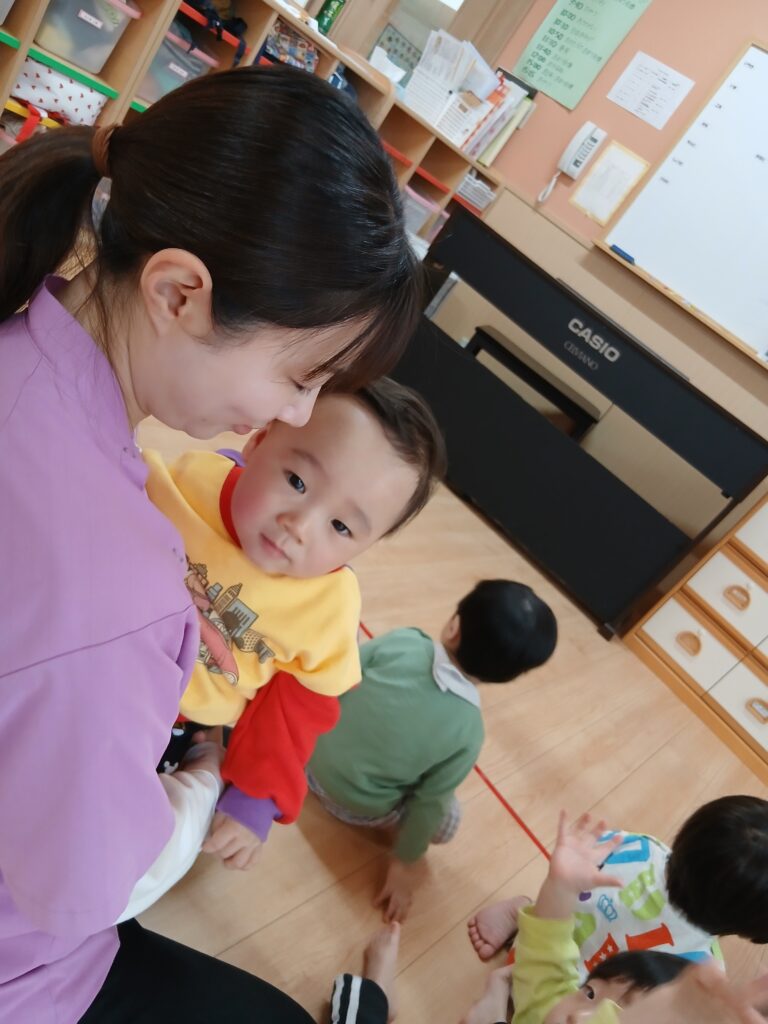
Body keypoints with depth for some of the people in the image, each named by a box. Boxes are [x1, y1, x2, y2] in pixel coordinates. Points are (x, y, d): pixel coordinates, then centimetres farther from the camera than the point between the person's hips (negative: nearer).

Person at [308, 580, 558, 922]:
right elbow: (428, 802, -12)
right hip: (359, 808, -2)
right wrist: (405, 863, 5)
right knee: (447, 818, 21)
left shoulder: (402, 642, -22)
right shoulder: (467, 730, -23)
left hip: (312, 758, 3)